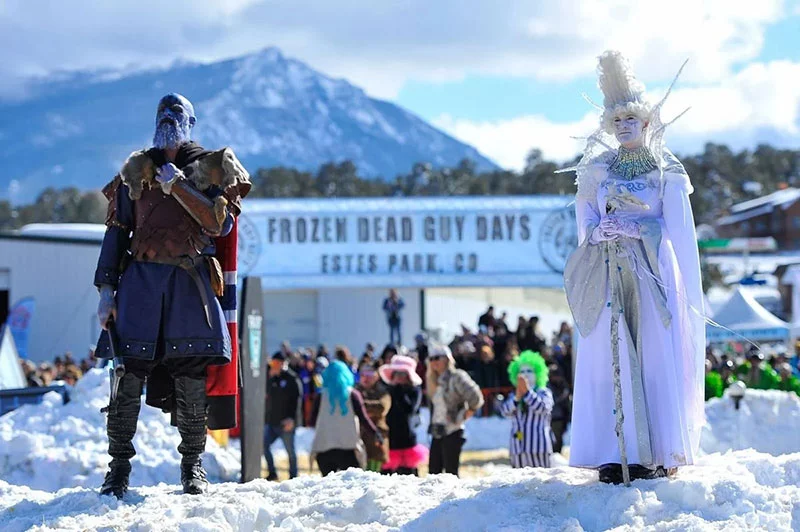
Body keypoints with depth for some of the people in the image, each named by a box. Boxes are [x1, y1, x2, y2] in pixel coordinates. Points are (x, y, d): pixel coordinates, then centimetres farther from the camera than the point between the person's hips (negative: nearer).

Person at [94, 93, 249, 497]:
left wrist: (177, 185, -11)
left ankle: (192, 464, 11)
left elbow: (220, 224, -5)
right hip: (140, 277, 1)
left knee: (192, 379, -3)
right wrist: (106, 289, 4)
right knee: (128, 375, -6)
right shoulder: (135, 169, 16)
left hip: (191, 279, -1)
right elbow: (116, 232, 13)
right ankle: (119, 464, 4)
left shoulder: (212, 167, 10)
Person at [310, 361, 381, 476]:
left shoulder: (322, 395, 4)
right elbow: (363, 418, -2)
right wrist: (375, 434, 7)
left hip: (324, 446, 1)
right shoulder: (352, 394, 1)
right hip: (348, 446, -1)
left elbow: (314, 419, 5)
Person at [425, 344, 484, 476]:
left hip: (452, 432, -8)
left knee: (451, 473, -9)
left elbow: (476, 399, -16)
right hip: (437, 433, 8)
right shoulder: (435, 381, 14)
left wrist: (461, 417, -12)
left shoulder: (456, 377, -9)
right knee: (433, 472, 4)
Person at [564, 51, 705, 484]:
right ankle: (615, 455, -6)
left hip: (651, 274, -2)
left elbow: (674, 225, 2)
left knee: (655, 356, -9)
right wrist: (599, 231, -11)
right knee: (608, 356, -6)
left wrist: (633, 227, -12)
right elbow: (585, 220, 10)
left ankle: (657, 454, -8)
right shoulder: (597, 170, 15)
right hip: (607, 277, 2)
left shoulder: (665, 172, 8)